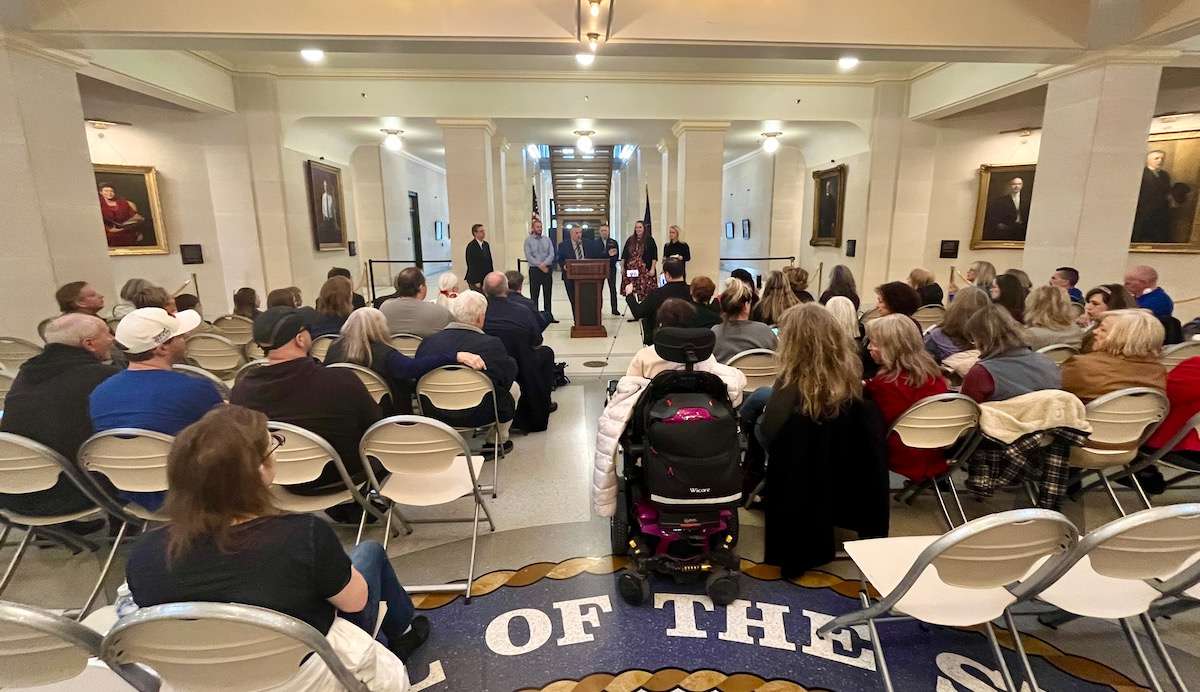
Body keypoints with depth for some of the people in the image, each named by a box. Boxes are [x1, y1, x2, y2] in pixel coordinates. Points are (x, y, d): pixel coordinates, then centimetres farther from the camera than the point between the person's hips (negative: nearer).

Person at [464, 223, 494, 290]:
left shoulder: (486, 244, 12)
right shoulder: (471, 246, -11)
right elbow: (471, 264, -14)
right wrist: (476, 282, -18)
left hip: (486, 278, 7)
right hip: (476, 280, -7)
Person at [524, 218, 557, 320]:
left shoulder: (547, 240, 9)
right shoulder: (528, 240, 0)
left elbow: (552, 254, 0)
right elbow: (528, 256, -8)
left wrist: (544, 264, -16)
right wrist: (540, 266, -15)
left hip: (547, 269, 3)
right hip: (534, 270, -3)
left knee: (548, 294, 8)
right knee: (534, 294, 1)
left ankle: (549, 316, 15)